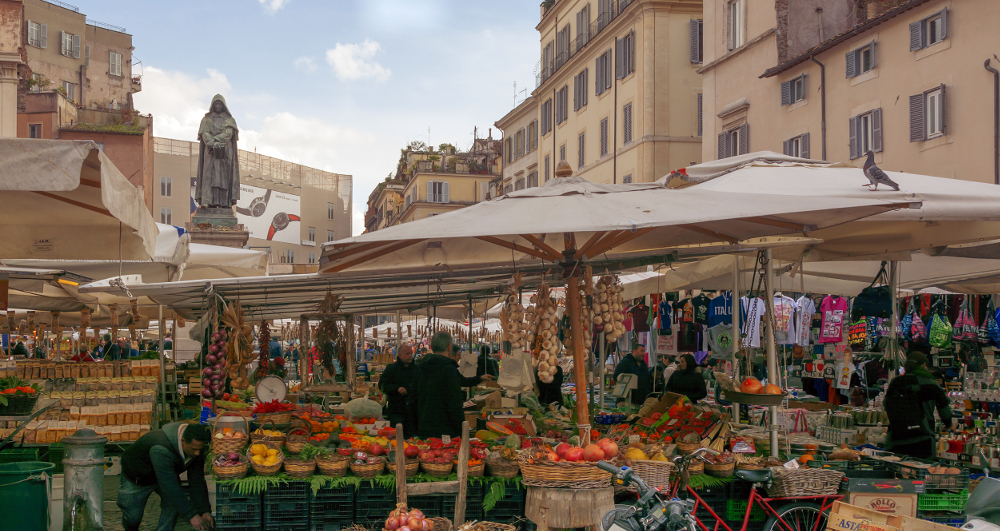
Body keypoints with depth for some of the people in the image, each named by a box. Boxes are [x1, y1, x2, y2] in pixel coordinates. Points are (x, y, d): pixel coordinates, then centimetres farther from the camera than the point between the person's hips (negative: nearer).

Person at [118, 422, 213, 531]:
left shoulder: (196, 448, -24)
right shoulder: (161, 449, -45)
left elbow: (197, 481, -17)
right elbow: (170, 486, -46)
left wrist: (205, 511, -24)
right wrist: (191, 515, -45)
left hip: (165, 476, 5)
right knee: (133, 517, -1)